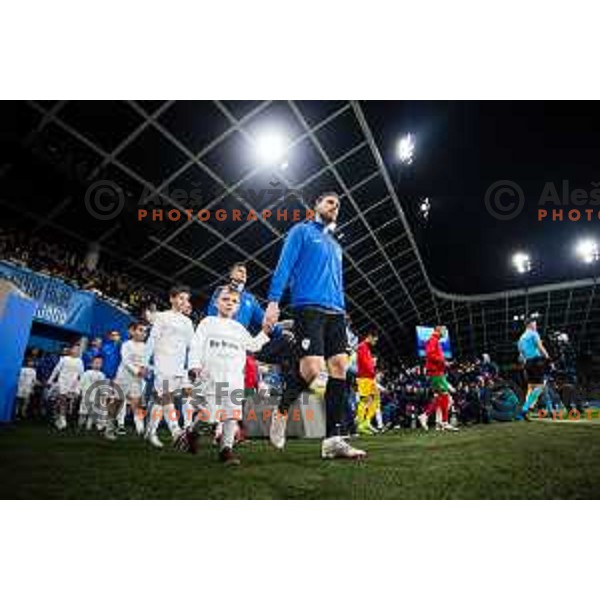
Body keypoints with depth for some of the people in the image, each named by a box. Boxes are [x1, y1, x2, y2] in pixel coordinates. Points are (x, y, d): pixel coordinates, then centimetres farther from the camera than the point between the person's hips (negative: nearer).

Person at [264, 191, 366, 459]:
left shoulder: (336, 245, 28)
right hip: (309, 308, -7)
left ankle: (334, 439, 1)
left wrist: (342, 311, 20)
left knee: (339, 368, -4)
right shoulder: (301, 231, 9)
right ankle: (281, 411, 10)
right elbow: (284, 265, -2)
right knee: (312, 368, -18)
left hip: (335, 312, 7)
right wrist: (273, 301, -14)